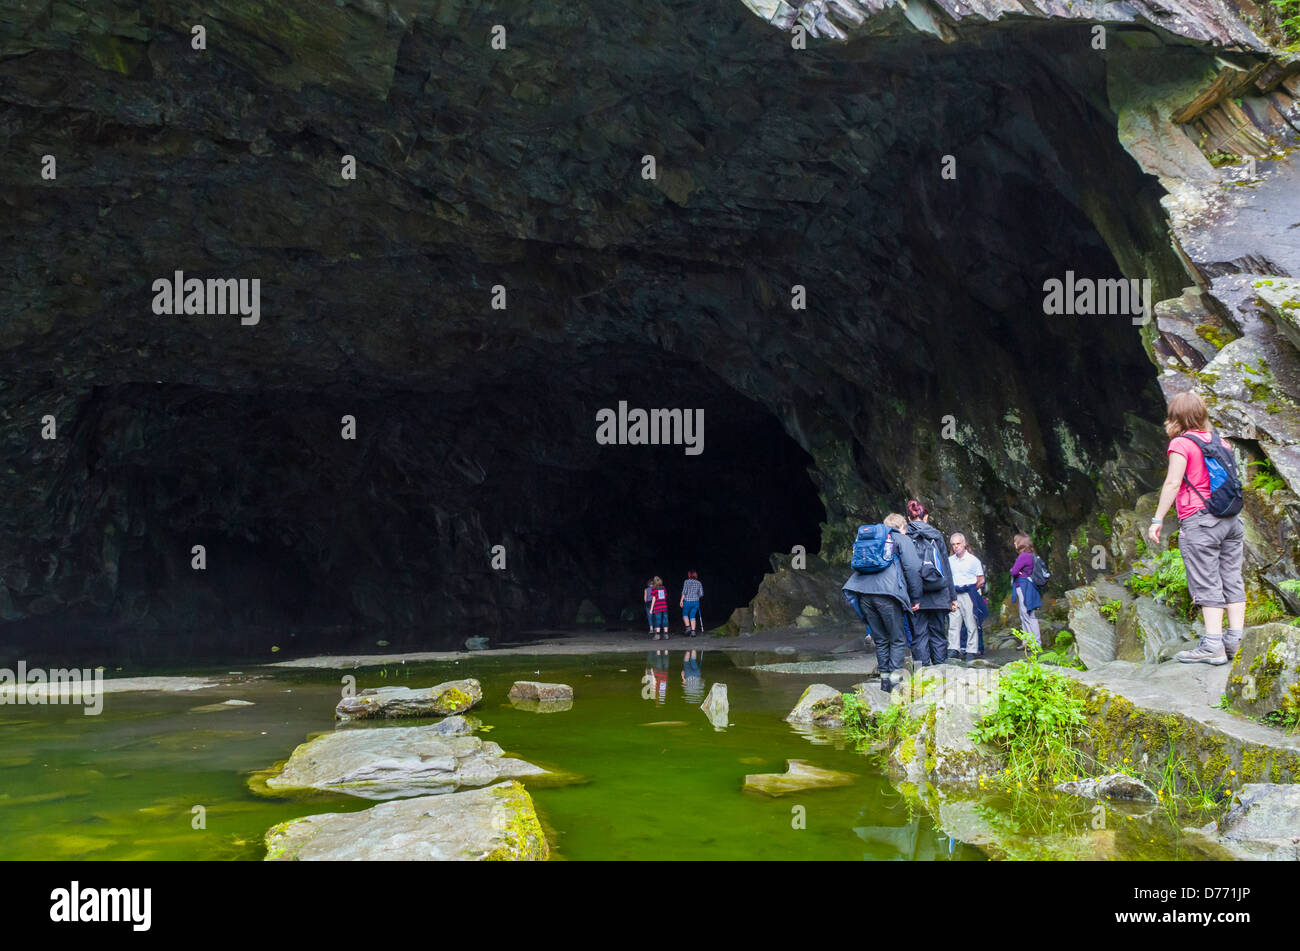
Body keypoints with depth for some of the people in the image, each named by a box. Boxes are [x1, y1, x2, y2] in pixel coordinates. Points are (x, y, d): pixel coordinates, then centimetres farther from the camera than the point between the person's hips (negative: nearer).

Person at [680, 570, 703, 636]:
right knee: (693, 616, 9)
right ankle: (693, 631, -2)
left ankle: (688, 627, 0)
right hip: (696, 602, 3)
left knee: (685, 614, 17)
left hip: (687, 601, -3)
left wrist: (681, 600, -7)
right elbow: (701, 594, 7)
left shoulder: (687, 582, -5)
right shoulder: (699, 583, 6)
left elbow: (684, 592, -12)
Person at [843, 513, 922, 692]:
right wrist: (915, 598, 5)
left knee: (880, 639, 13)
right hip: (887, 593, -5)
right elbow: (913, 568, 1)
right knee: (898, 639, 2)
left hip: (864, 594, 5)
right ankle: (895, 679, -6)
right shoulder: (902, 539, 11)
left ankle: (884, 679, 12)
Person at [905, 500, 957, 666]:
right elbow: (946, 567, 8)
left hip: (917, 596, -1)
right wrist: (952, 596, 10)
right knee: (938, 634, 9)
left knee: (919, 634, 2)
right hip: (938, 596, 2)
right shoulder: (936, 536, 7)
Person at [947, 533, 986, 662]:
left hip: (968, 594, -4)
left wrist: (971, 590, 3)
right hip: (953, 594, 4)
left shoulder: (973, 560, 2)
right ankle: (954, 650, -2)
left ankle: (972, 652, 0)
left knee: (971, 624, -3)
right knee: (953, 623, -2)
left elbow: (981, 580, 4)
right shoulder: (949, 560, 13)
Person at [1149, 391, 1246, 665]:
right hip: (1231, 519, 7)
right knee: (1232, 581, 7)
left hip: (1198, 520, -7)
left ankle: (1213, 646, -9)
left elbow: (1173, 483, -12)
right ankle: (1235, 641, 7)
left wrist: (1157, 519, -9)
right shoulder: (1217, 441, 14)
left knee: (1206, 585, -6)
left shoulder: (1181, 443, -7)